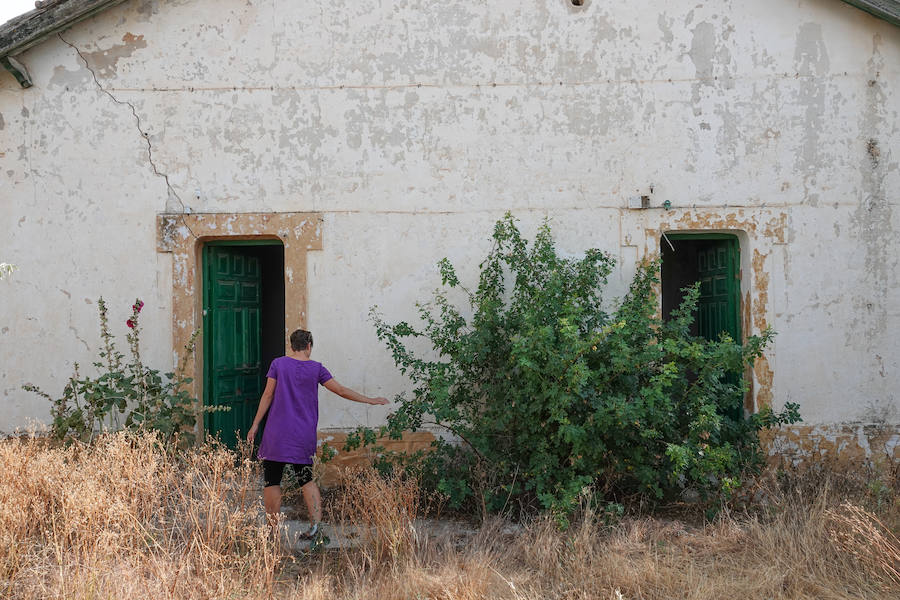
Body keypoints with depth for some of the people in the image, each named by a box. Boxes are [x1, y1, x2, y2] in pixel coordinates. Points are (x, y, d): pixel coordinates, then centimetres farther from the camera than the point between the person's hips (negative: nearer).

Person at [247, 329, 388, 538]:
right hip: (304, 435, 2)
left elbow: (268, 395, -1)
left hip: (277, 434, -2)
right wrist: (371, 400, 14)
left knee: (271, 481, 3)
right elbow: (341, 391, 4)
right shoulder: (316, 368, 2)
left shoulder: (278, 364, -1)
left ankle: (273, 528, 0)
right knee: (306, 479, 12)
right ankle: (316, 522, -3)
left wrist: (255, 425, 6)